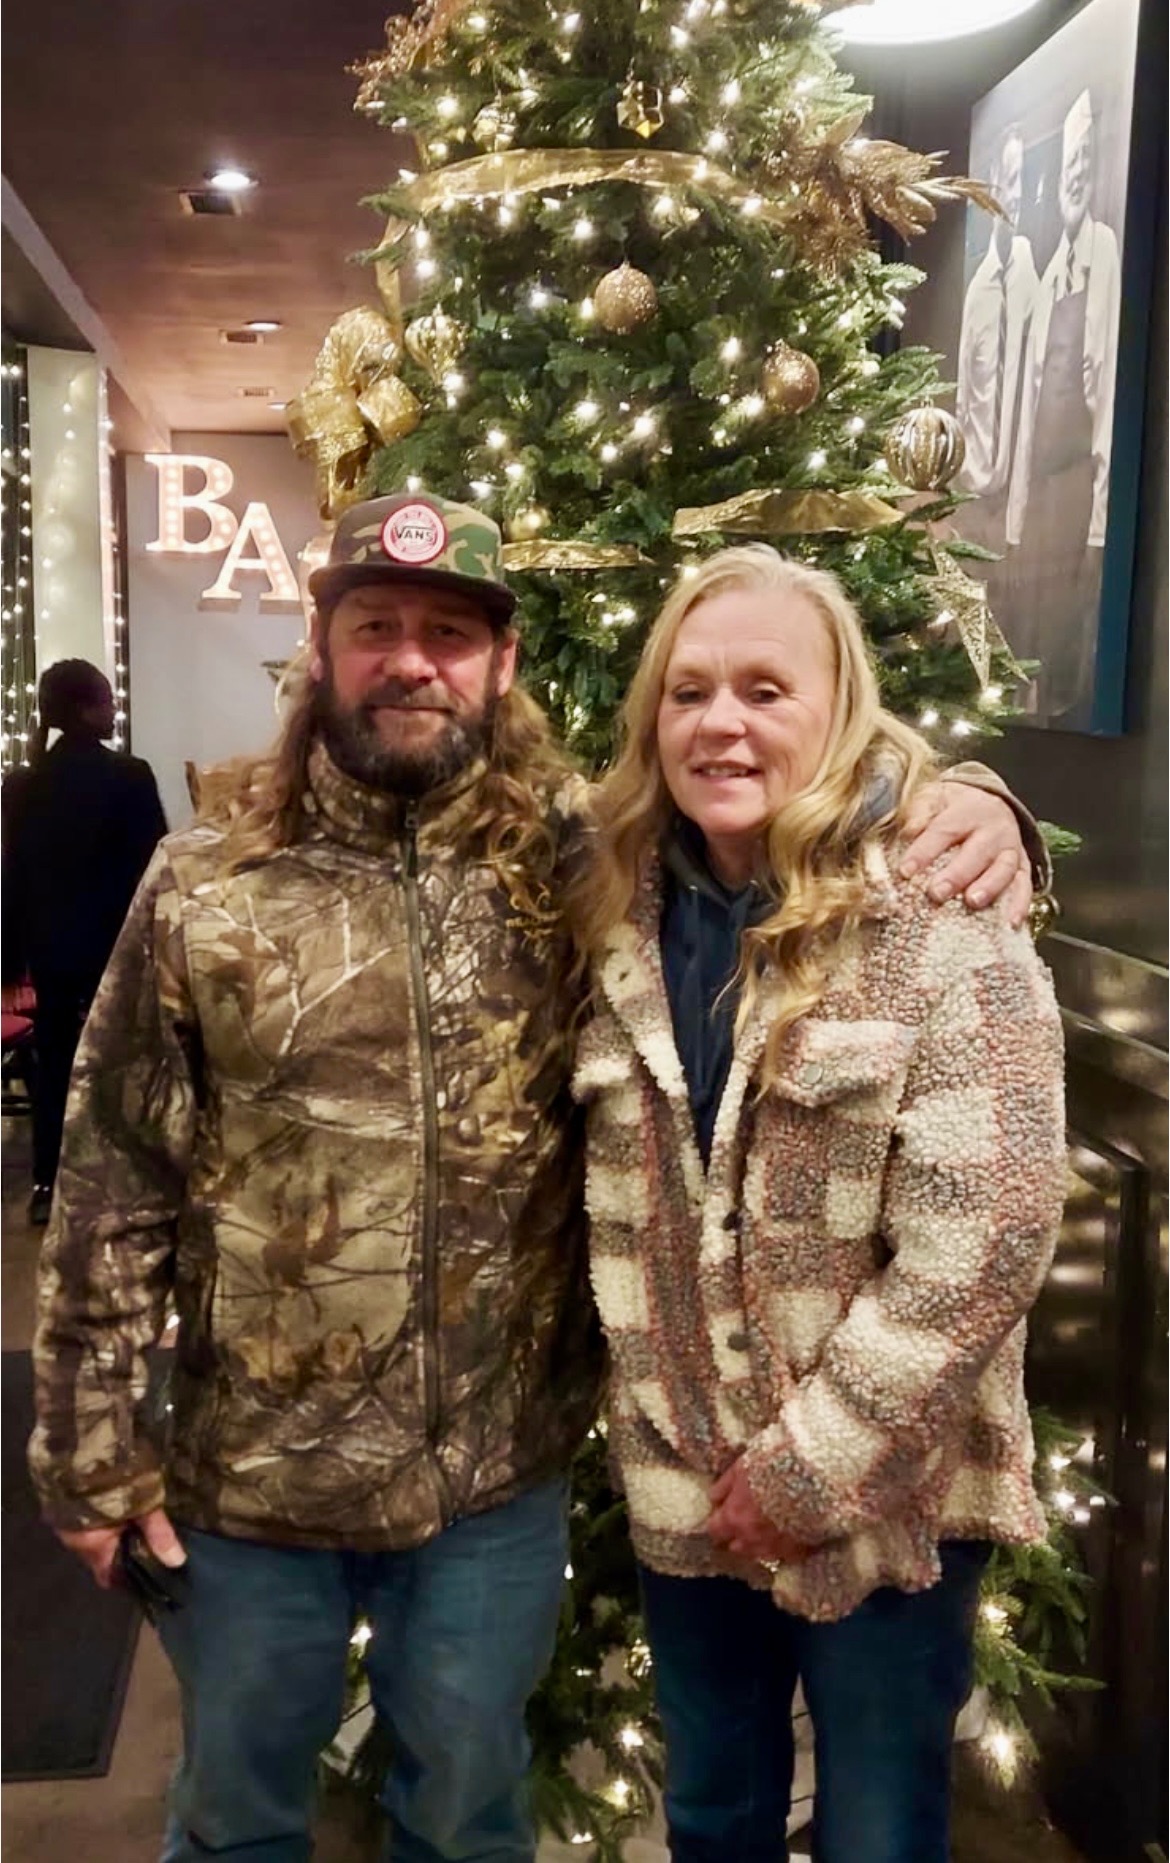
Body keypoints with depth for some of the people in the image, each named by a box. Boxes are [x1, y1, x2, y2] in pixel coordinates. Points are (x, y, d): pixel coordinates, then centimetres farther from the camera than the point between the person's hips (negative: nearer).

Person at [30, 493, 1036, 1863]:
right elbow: (113, 1186, -4)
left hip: (500, 1476, 1)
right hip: (249, 1476, 0)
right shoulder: (206, 887, -8)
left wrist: (963, 803, -19)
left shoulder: (581, 859, -7)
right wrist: (92, 1446, -2)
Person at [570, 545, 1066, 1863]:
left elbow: (983, 1246, -21)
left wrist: (809, 1465, -17)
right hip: (684, 1491, 5)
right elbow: (614, 1213, 6)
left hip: (880, 1499, -4)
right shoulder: (626, 920, 0)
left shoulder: (943, 928, -17)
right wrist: (677, 1452, 1)